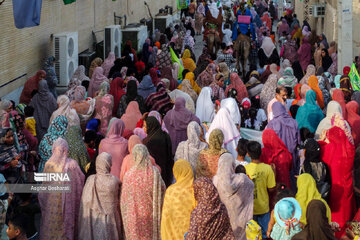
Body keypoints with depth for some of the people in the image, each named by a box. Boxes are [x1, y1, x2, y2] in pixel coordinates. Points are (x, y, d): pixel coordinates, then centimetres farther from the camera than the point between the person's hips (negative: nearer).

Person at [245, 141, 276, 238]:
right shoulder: (267, 168, -16)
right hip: (264, 208, 1)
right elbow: (271, 189, -9)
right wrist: (274, 174, 3)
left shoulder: (245, 169, -19)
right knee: (265, 232, 19)